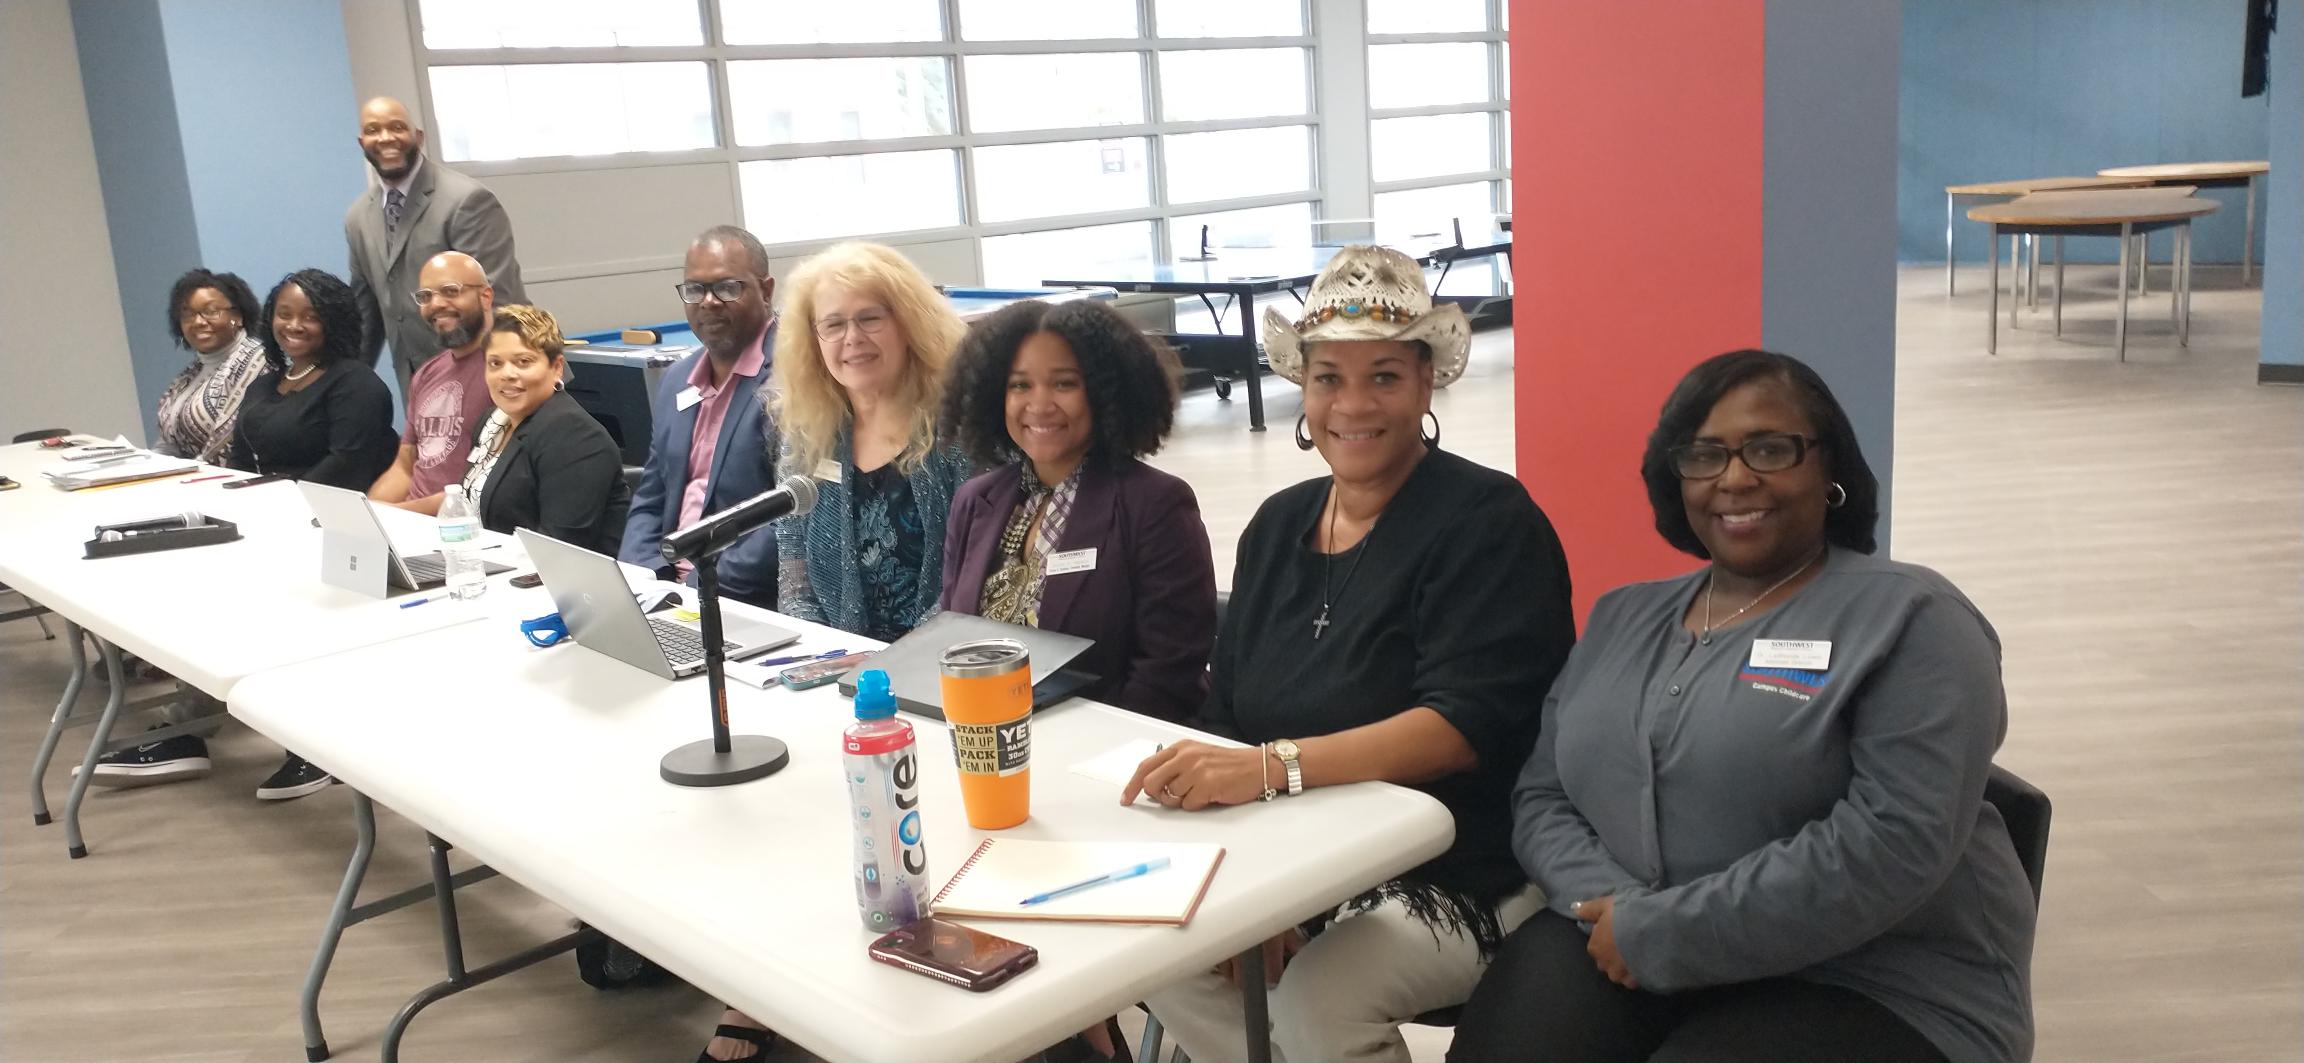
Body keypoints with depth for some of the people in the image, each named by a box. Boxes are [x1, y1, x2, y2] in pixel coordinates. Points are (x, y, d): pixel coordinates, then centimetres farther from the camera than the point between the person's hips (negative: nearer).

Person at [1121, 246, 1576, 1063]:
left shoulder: (1488, 521, -11)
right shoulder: (1278, 524, 8)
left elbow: (1466, 723, -23)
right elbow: (1227, 717, 6)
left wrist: (1274, 767, -36)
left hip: (1460, 877, -6)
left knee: (1319, 997, -28)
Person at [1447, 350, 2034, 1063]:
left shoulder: (1910, 619, -4)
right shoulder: (1621, 619, 14)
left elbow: (1892, 843, -16)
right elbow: (1542, 798, 9)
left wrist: (1661, 933, -17)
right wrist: (1619, 909, -11)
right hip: (1627, 948, 4)